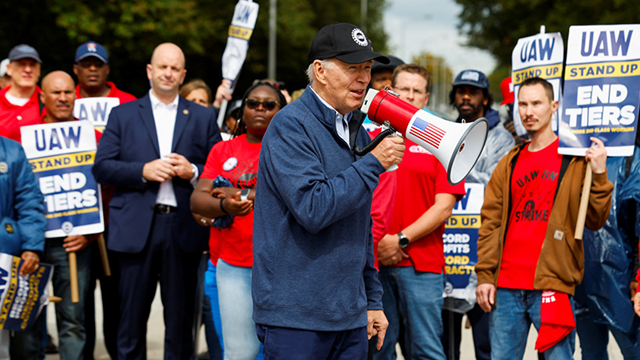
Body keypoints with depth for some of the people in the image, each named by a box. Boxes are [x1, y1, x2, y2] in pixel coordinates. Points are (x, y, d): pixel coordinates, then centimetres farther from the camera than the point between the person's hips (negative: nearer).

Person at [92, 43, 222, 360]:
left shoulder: (203, 117, 12)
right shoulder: (123, 114, 10)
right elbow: (101, 168, 2)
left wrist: (192, 171, -10)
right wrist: (143, 170, -11)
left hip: (183, 227, 1)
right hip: (137, 228, 0)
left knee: (180, 319, 5)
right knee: (132, 318, 3)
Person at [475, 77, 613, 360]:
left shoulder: (575, 160, 2)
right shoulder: (510, 163, 15)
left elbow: (595, 220, -4)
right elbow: (490, 222, 13)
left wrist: (598, 176, -16)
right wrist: (485, 275, 6)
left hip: (552, 286, -4)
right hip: (506, 287, 4)